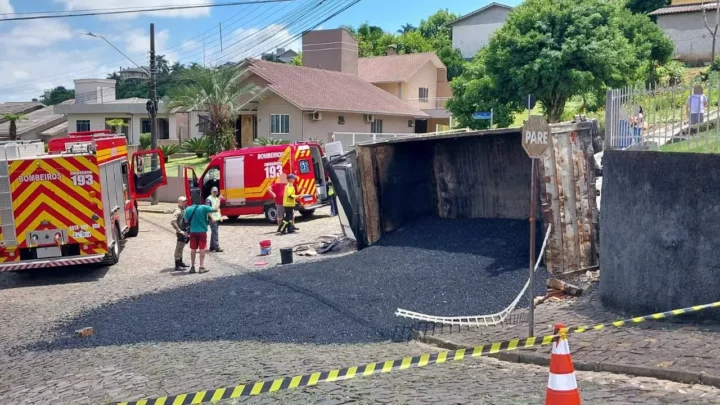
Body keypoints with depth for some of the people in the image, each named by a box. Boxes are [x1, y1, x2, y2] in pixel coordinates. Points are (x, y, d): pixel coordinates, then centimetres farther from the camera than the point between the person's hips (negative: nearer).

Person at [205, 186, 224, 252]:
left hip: (217, 218, 9)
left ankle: (212, 247, 19)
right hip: (213, 219, -9)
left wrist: (220, 216, 16)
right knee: (215, 233, -10)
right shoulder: (209, 199, -10)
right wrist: (212, 217, -22)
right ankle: (217, 248, -10)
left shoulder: (217, 198, 16)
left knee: (214, 233, 13)